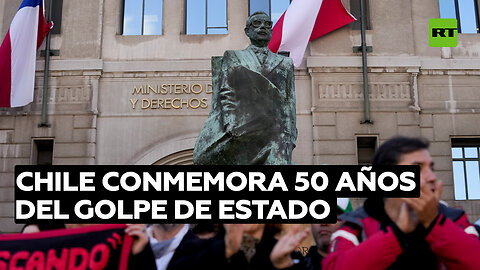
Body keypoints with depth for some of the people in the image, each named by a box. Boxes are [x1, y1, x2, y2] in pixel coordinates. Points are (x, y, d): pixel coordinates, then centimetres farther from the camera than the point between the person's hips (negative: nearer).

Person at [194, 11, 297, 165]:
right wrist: (230, 124, -12)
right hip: (240, 131, 0)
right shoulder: (233, 58, 18)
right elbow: (225, 93, 5)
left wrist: (288, 137, 2)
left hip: (275, 133, 1)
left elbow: (289, 104, 15)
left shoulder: (285, 64, 23)